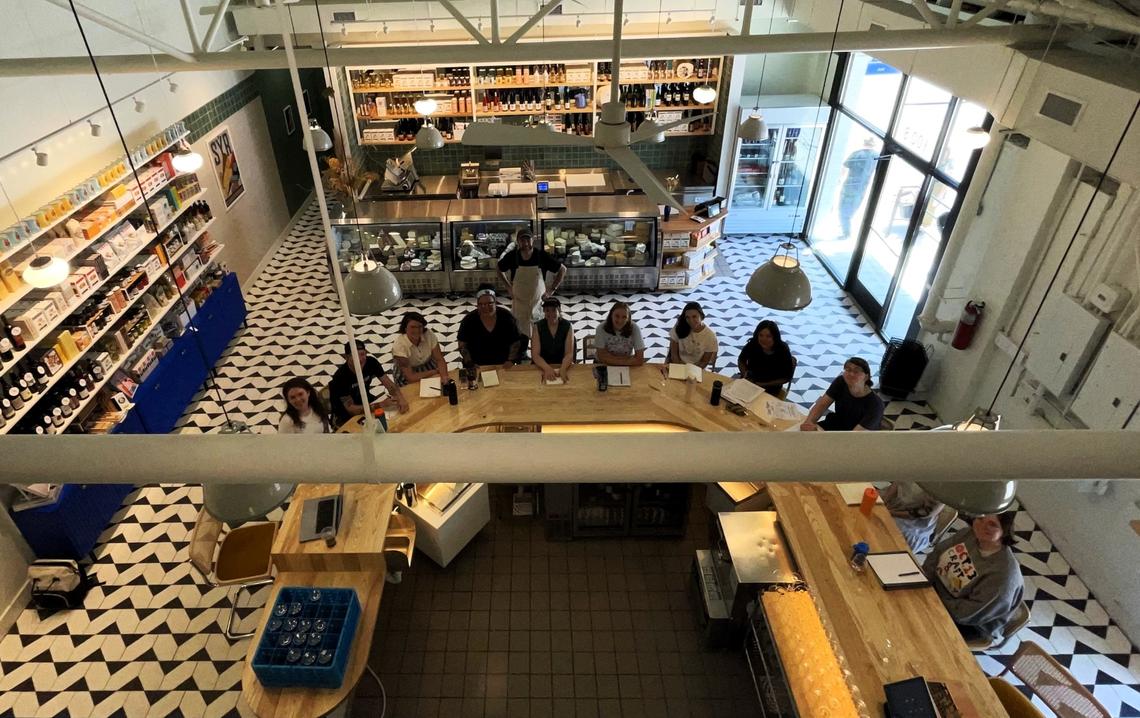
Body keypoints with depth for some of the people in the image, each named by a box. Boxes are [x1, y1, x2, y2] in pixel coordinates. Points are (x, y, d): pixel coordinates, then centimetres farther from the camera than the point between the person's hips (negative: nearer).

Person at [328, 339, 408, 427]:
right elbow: (351, 409, -31)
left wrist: (400, 398, -39)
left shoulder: (371, 362, -18)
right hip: (346, 415, -5)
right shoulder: (340, 376, -31)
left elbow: (388, 383, -17)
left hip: (365, 401, 5)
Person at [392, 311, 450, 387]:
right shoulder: (399, 346, -29)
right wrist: (436, 371, -23)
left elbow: (439, 359, -15)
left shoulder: (429, 334, -20)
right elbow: (411, 377, -28)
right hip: (407, 376, -4)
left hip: (428, 367, 4)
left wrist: (444, 376, -35)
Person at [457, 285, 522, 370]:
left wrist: (511, 361, -11)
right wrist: (470, 363, -11)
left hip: (503, 366, -1)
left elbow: (515, 343, 1)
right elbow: (463, 345, 1)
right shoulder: (468, 321, -7)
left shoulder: (507, 317, -5)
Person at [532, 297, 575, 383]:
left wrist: (563, 369, -32)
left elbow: (569, 354, -11)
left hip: (563, 365, 0)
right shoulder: (537, 327, -5)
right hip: (542, 367, 0)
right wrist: (547, 368, -31)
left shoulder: (567, 326, -4)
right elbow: (536, 355, -11)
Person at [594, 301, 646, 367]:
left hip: (626, 367, 2)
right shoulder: (601, 328, -16)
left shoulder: (634, 329, -16)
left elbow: (639, 360, -17)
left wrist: (612, 359, -17)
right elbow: (602, 357, -17)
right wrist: (630, 358, -16)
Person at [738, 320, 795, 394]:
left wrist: (764, 385, -16)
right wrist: (744, 373, -13)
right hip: (751, 381, 3)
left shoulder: (783, 351, -19)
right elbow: (741, 360, 6)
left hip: (771, 388, -3)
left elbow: (786, 377, -10)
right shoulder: (752, 345, -15)